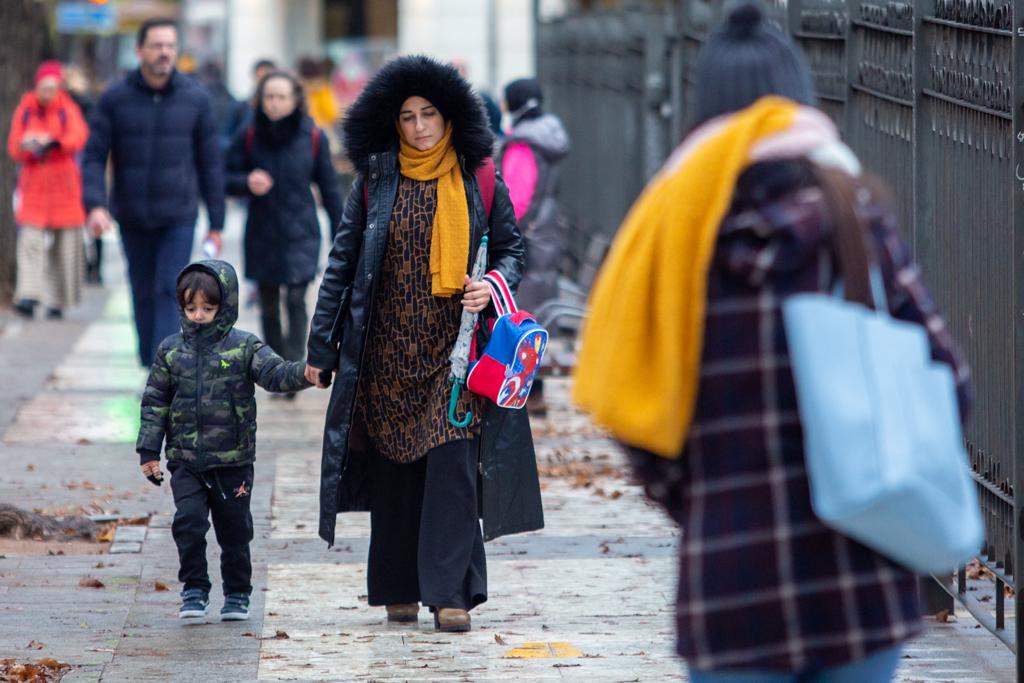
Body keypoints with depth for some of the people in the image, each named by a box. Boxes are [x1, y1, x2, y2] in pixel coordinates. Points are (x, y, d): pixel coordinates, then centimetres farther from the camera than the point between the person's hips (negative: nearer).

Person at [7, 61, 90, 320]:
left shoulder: (67, 109, 1)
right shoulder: (25, 111, 5)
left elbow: (79, 137, -17)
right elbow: (14, 148, 3)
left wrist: (53, 142, -35)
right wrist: (26, 146, -21)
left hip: (63, 184, 0)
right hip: (33, 186, 0)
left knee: (65, 245, 2)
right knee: (31, 241, -14)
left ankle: (57, 301, 11)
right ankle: (28, 295, -23)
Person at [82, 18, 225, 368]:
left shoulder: (195, 99, -2)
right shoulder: (115, 99, -3)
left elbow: (211, 163, 3)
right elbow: (94, 157, -4)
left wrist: (216, 224, 2)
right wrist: (94, 204, -20)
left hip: (179, 217, -1)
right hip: (132, 218, 1)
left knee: (169, 293, -12)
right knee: (144, 296, 10)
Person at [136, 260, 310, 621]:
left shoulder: (244, 347, 0)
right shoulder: (171, 350, 6)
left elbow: (274, 372, -14)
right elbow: (155, 402, 8)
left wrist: (303, 373, -36)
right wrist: (149, 451, 3)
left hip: (233, 461, -1)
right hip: (185, 460, 1)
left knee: (234, 530, 7)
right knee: (188, 523, -11)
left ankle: (237, 594, 20)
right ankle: (194, 590, 2)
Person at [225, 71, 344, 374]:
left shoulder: (313, 138, -4)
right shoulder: (248, 136, -4)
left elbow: (329, 188, 4)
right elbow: (226, 178, 1)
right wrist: (247, 183, -21)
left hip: (300, 236, -2)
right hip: (262, 237, 2)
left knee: (296, 299, -14)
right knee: (269, 307, 9)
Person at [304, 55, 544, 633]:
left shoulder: (480, 181, 3)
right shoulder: (376, 182, 4)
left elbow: (512, 248, 11)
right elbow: (344, 261, 6)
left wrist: (493, 286, -13)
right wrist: (321, 347, 4)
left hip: (455, 346, -1)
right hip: (388, 349, 1)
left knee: (452, 465, -9)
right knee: (393, 470, 5)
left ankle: (450, 592, -8)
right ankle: (399, 589, 16)